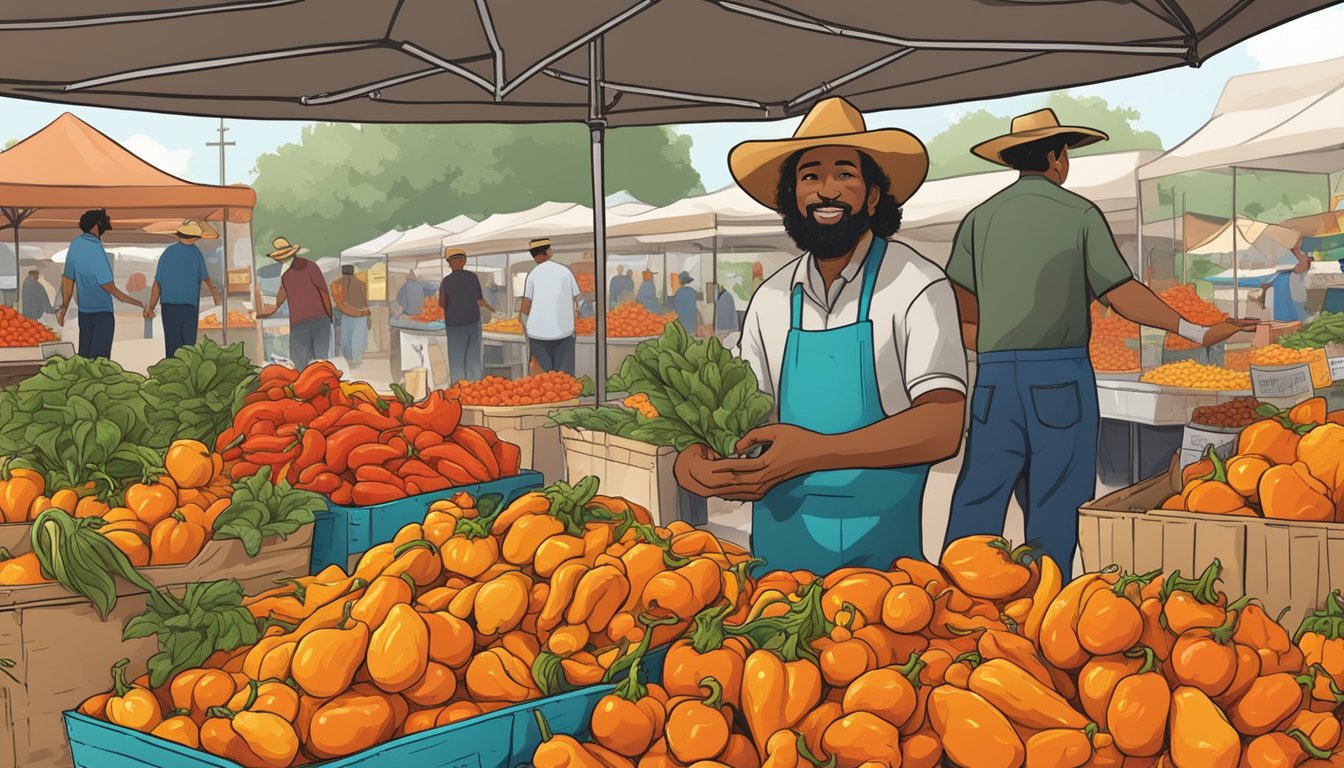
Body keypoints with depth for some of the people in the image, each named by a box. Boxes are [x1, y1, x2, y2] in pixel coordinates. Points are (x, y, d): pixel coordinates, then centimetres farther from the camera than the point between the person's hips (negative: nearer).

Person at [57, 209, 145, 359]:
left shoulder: (75, 245, 4)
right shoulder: (95, 250, -18)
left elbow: (68, 278, 10)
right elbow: (106, 284, -18)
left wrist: (64, 306, 17)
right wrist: (128, 300, -9)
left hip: (84, 312, 7)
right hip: (102, 313, -7)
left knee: (83, 357, 13)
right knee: (100, 359, -3)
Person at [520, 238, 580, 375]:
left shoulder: (533, 274, 2)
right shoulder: (565, 271, 7)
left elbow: (526, 305, 0)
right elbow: (576, 300, 7)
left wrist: (525, 324, 16)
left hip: (539, 332, -1)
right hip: (564, 330, 1)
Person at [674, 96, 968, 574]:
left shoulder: (916, 288, -10)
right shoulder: (771, 300, 6)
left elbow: (941, 428, -20)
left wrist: (815, 451, -32)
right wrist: (692, 461, -13)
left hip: (878, 551, -4)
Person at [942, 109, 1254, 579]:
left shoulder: (980, 218, 8)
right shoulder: (1079, 214, 1)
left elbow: (958, 312, 3)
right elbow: (1122, 294, -4)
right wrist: (1198, 333, 2)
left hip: (995, 373, 3)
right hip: (1060, 373, -3)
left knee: (977, 502, 7)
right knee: (1056, 507, 5)